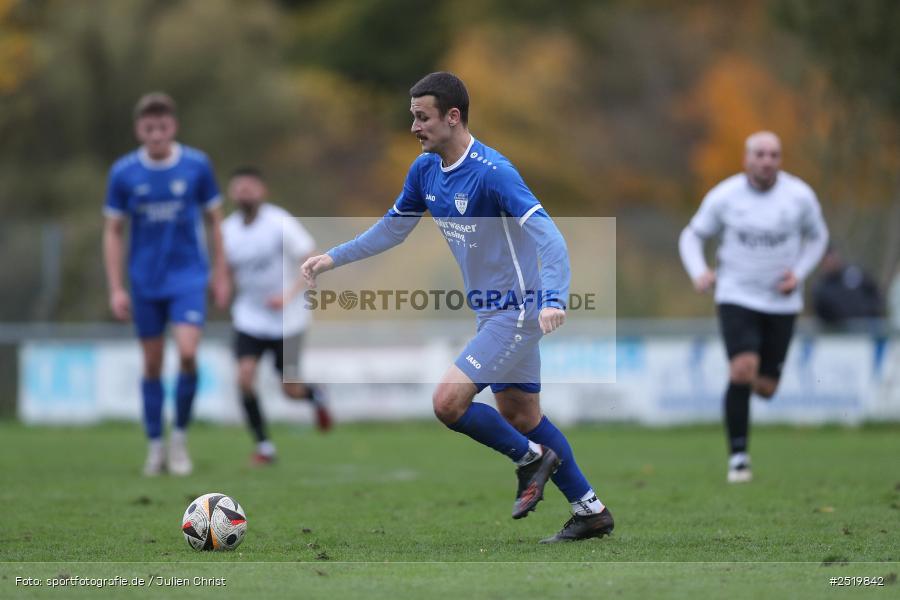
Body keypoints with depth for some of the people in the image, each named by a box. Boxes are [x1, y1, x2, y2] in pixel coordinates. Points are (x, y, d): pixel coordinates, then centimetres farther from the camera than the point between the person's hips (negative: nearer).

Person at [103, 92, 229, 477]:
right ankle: (155, 446, 18)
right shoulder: (123, 172, -4)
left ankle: (180, 438, 0)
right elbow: (113, 232, 3)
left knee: (187, 353, -17)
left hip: (189, 276, -1)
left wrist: (220, 274, 6)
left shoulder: (197, 166, -4)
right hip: (145, 282, 1)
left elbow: (214, 219, 7)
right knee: (152, 365, 6)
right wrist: (116, 289, -2)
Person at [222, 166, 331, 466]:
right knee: (245, 377, -16)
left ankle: (314, 395, 37)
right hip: (250, 318, 3)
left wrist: (289, 294, -26)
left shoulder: (280, 222, -16)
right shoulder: (228, 230, -2)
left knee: (290, 390, 0)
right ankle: (264, 446, -2)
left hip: (287, 320, -3)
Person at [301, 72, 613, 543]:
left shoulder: (492, 172, -24)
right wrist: (333, 258, 12)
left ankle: (530, 458, 7)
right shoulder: (425, 169, 2)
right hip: (491, 312, 9)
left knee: (448, 402, -16)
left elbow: (548, 235, -30)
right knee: (520, 416, 14)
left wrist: (553, 301, -44)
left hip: (516, 312, -9)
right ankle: (591, 512, 25)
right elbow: (392, 228, 18)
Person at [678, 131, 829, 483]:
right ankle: (738, 457, -9)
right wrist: (698, 273, -14)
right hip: (737, 296, -2)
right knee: (742, 372, -22)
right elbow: (692, 235, 5)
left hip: (781, 302, 2)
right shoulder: (724, 196, -8)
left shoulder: (800, 196, -6)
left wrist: (799, 274, -5)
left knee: (765, 388, 3)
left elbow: (817, 236, 11)